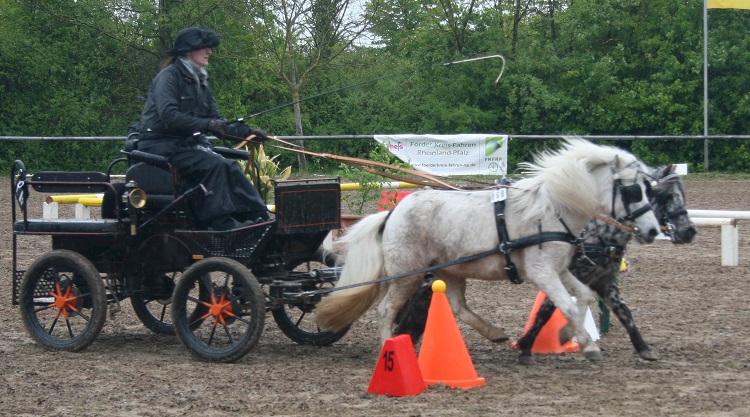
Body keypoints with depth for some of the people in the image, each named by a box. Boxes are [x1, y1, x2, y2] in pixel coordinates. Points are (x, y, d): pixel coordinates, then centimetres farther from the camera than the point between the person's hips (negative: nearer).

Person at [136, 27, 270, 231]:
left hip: (187, 143, 8)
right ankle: (221, 223, -30)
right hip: (160, 144, -8)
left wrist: (247, 132, 1)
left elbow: (218, 125, 15)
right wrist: (206, 124, -29)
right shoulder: (168, 76, -9)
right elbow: (169, 116, -23)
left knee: (230, 167, -16)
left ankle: (258, 217, -22)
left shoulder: (200, 83, 17)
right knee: (214, 165, -28)